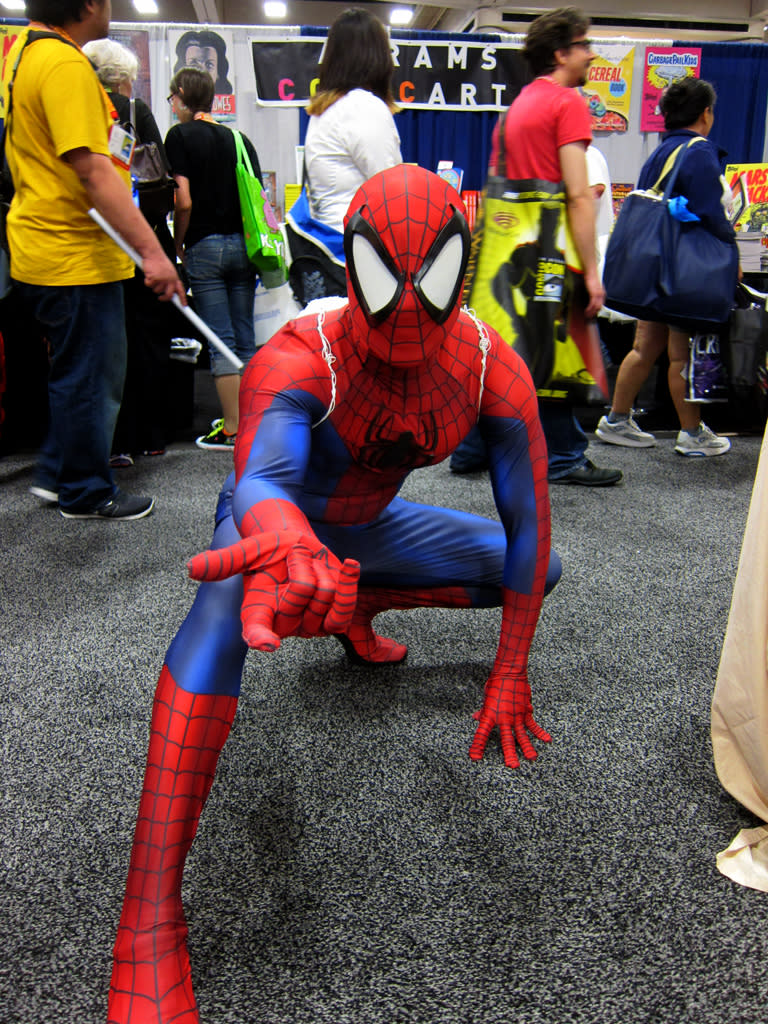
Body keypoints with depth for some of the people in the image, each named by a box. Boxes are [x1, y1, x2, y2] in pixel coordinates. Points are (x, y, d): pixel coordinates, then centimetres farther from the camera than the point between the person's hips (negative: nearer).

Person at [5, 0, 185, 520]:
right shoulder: (66, 65, -19)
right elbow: (93, 171, -26)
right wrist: (152, 250, -27)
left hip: (44, 247, 10)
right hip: (76, 256, -10)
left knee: (81, 373, 20)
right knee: (89, 379, 2)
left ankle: (56, 474, 31)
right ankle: (86, 494, 17)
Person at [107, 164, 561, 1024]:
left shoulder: (491, 369, -21)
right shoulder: (299, 359, -34)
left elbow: (527, 519, -16)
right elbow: (261, 477, -54)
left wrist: (509, 675, -17)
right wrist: (288, 540, -80)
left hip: (367, 527, 5)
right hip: (275, 520, -5)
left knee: (539, 569, 3)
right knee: (229, 594, -41)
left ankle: (355, 609, 15)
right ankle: (148, 924, -37)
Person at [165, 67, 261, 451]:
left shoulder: (180, 135, -3)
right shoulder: (239, 138, 13)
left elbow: (184, 202, -11)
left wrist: (178, 243, 3)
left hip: (205, 246, -5)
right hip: (242, 246, 5)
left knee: (221, 342, -3)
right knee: (245, 339, 10)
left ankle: (232, 430, -1)